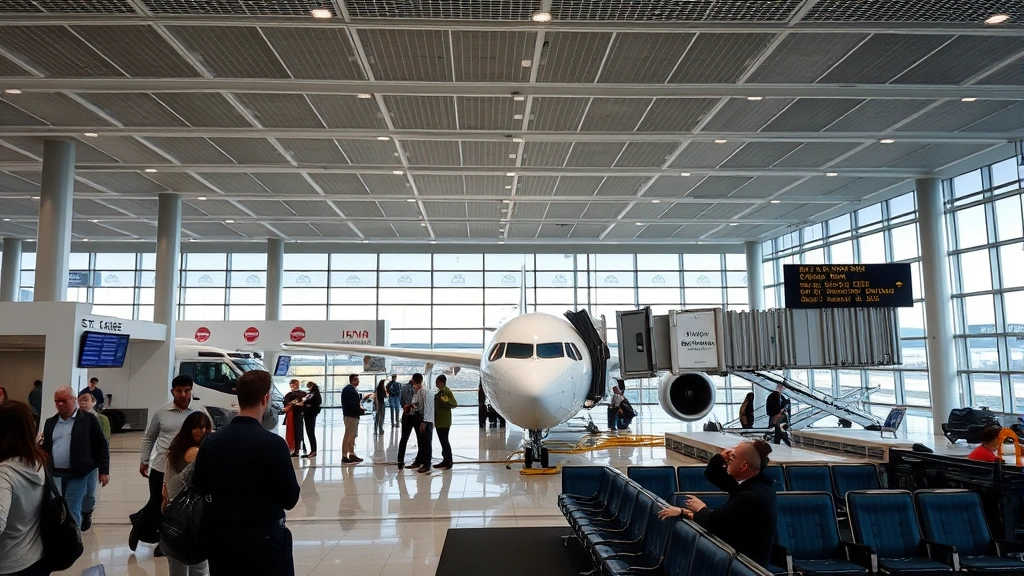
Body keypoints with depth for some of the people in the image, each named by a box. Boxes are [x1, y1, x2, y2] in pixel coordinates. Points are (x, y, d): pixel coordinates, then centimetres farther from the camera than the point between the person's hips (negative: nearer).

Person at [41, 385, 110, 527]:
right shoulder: (50, 422, 12)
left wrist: (104, 470, -8)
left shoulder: (88, 419, -3)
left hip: (77, 475, -5)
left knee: (71, 512, -5)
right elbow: (45, 447, 17)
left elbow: (101, 446, -4)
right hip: (54, 475, 5)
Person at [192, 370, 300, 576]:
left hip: (222, 537, 5)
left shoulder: (211, 441, -4)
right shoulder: (273, 443, -18)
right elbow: (290, 499, -12)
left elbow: (199, 488, 7)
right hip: (265, 538, -5)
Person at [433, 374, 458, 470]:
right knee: (442, 441, 12)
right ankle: (445, 460, 19)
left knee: (445, 441, -7)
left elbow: (454, 404, -19)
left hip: (445, 421, -9)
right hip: (438, 421, 9)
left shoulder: (447, 391, -12)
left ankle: (449, 462, -2)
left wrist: (446, 402, -34)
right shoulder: (438, 392, 14)